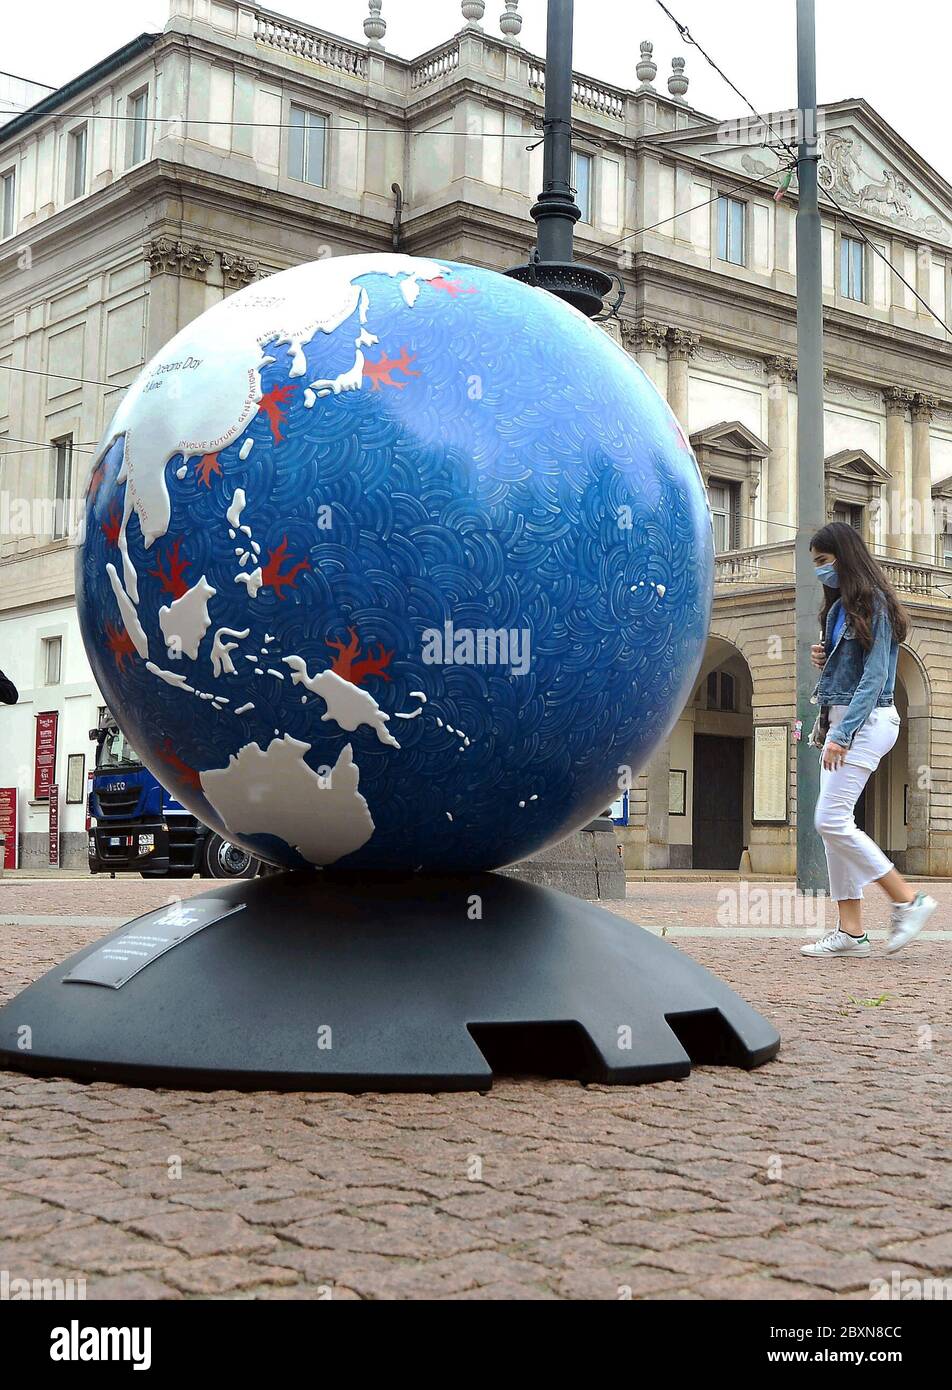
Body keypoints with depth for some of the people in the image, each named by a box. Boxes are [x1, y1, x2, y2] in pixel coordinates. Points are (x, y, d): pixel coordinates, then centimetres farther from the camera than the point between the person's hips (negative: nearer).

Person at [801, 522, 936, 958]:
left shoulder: (873, 604, -9)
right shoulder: (838, 606, 18)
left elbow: (874, 677, -15)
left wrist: (842, 734, -20)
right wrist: (823, 660, 5)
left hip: (865, 721, -9)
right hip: (840, 720, 9)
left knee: (831, 820, -15)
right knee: (834, 824, 3)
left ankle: (908, 900, -7)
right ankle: (851, 931, 4)